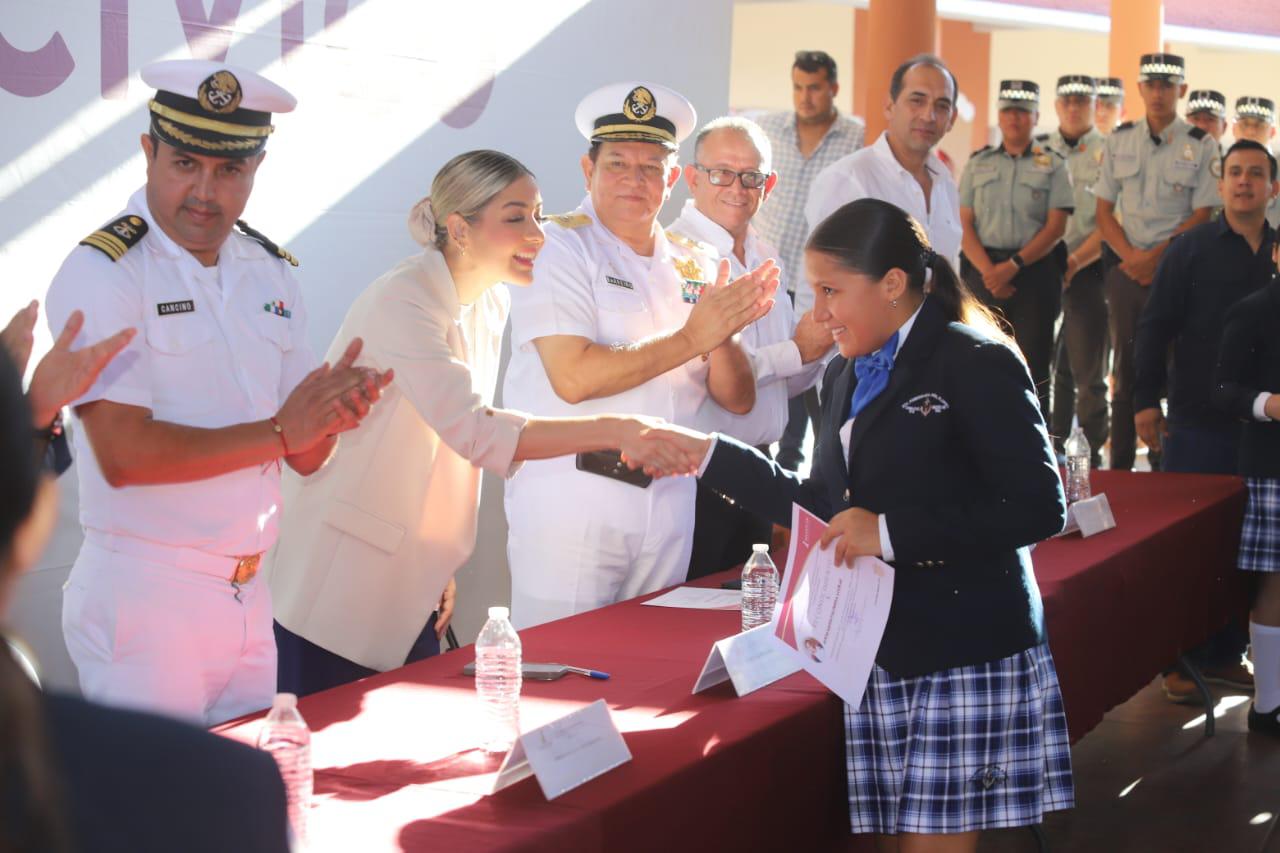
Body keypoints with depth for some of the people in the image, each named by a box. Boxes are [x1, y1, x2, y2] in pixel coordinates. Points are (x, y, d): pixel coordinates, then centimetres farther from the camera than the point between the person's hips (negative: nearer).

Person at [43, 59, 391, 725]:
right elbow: (124, 455, -20)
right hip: (144, 601, -6)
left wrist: (332, 412, -13)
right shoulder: (102, 274, -10)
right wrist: (277, 431, -15)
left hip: (250, 599, 6)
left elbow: (305, 457, 9)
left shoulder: (271, 274, 10)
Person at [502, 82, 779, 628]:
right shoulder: (558, 249, -5)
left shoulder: (694, 265, 11)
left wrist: (724, 335, -12)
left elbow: (738, 399, 9)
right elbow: (574, 377, -18)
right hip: (571, 497, -5)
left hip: (669, 498, 5)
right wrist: (692, 337, -16)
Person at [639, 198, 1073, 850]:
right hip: (878, 652, 7)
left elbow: (1039, 508, -17)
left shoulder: (977, 363, -9)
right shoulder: (847, 374, 16)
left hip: (965, 657, -7)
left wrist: (891, 532, -19)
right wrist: (707, 455, 14)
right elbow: (824, 504, 22)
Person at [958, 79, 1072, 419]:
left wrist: (1013, 266, -13)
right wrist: (988, 271, -10)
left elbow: (1056, 226, -3)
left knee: (1033, 363, -4)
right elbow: (964, 224, 4)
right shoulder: (978, 163, 12)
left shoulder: (1053, 165, 6)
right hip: (983, 271, 2)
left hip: (1035, 272, -2)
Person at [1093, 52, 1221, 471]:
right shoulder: (1119, 141, 7)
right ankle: (1120, 464, 11)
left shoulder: (1201, 146, -1)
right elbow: (1104, 210, 6)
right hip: (1125, 265, 3)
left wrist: (1156, 258, -12)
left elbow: (1202, 215, -4)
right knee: (1125, 364, 7)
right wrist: (1131, 257, -7)